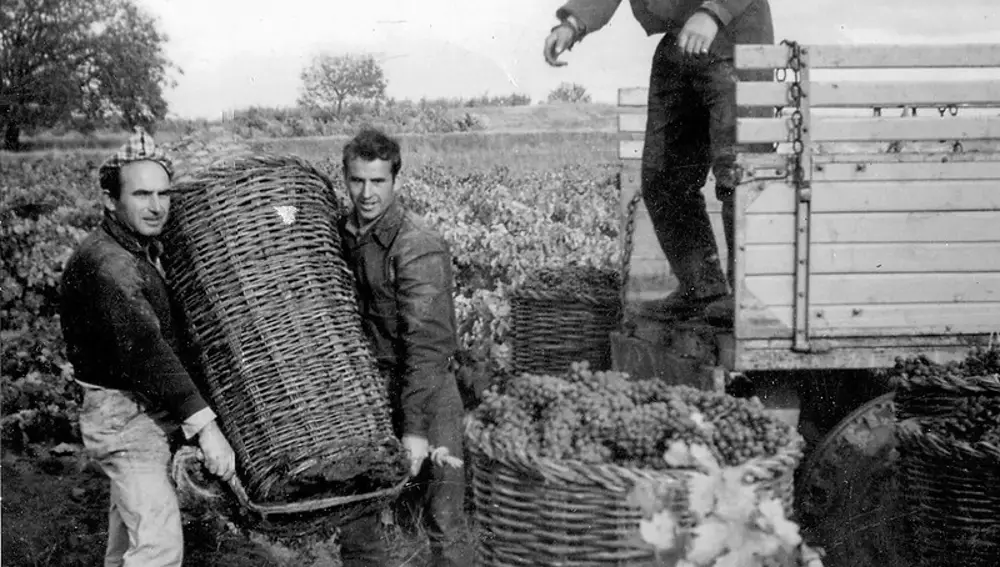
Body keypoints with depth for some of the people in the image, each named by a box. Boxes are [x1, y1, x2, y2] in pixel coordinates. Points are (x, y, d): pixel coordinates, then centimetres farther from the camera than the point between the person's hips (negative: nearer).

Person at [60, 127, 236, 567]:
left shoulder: (147, 248, 5)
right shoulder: (104, 263, -26)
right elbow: (145, 348, -35)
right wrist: (203, 425, -40)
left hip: (152, 411, 10)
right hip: (123, 417, -10)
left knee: (132, 524, 23)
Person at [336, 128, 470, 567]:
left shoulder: (418, 248, -16)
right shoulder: (339, 235, 6)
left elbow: (426, 343, -23)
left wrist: (414, 428, -27)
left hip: (424, 393, -6)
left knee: (443, 527, -4)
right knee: (352, 519, 12)